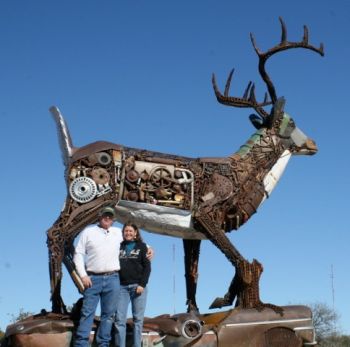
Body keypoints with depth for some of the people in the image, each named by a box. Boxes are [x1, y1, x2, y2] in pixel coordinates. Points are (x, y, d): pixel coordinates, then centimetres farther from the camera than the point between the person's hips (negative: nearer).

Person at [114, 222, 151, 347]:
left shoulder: (142, 246, 7)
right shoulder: (119, 247, 13)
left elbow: (147, 267, 0)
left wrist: (142, 284, -11)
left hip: (137, 285, -2)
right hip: (122, 286, 2)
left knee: (138, 319, 0)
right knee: (119, 319, -4)